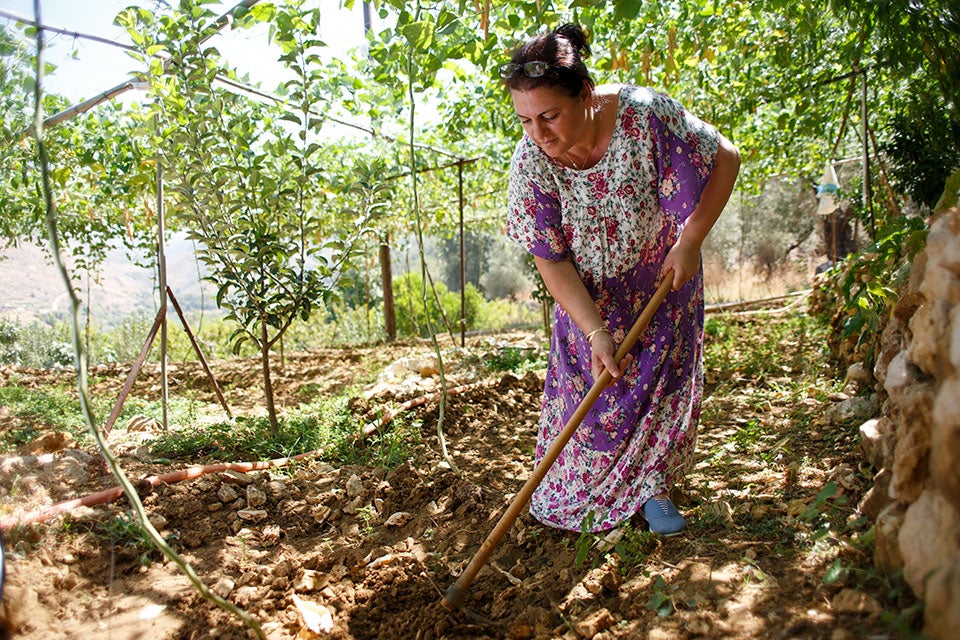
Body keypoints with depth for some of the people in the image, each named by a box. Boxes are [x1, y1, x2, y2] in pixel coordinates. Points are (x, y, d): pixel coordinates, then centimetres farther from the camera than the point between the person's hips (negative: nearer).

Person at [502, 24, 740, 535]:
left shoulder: (646, 115, -31)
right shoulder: (531, 164, -27)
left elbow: (724, 158, -16)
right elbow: (552, 263, -22)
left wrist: (689, 242, -20)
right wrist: (596, 332, -29)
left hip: (663, 281, 0)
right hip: (590, 296, 0)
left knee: (665, 382, 5)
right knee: (587, 385, 5)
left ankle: (651, 488, 23)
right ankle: (571, 491, 26)